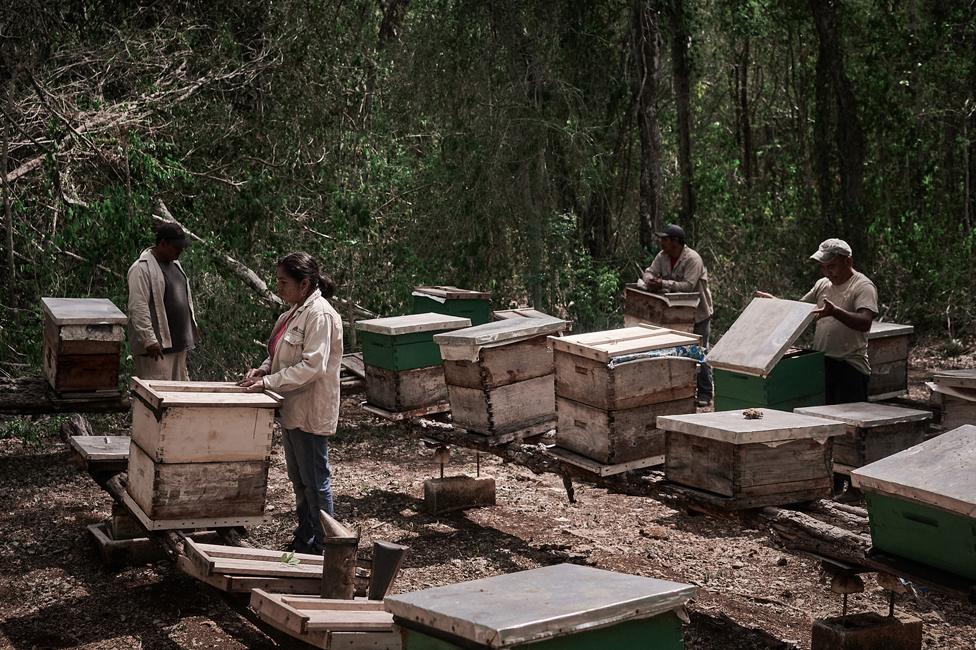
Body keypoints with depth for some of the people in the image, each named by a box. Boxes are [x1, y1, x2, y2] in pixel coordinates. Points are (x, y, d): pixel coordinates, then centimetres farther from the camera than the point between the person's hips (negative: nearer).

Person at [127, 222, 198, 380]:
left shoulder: (175, 263, 16)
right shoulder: (141, 268, -13)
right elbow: (138, 308, -19)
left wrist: (192, 324, 23)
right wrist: (150, 341, -23)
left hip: (178, 343, 9)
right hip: (156, 345, -9)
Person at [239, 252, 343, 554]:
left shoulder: (320, 315, -19)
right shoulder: (295, 312, 11)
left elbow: (312, 365, -26)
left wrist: (269, 382, -23)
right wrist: (263, 370, 1)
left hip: (310, 412, -10)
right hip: (292, 409, 10)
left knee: (315, 480, -1)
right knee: (298, 479, 18)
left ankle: (324, 546, 9)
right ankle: (304, 540, 29)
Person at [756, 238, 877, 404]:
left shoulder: (863, 287, -9)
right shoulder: (822, 285, 15)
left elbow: (865, 323, -24)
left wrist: (835, 312, -38)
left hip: (850, 367, -7)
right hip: (820, 364, 7)